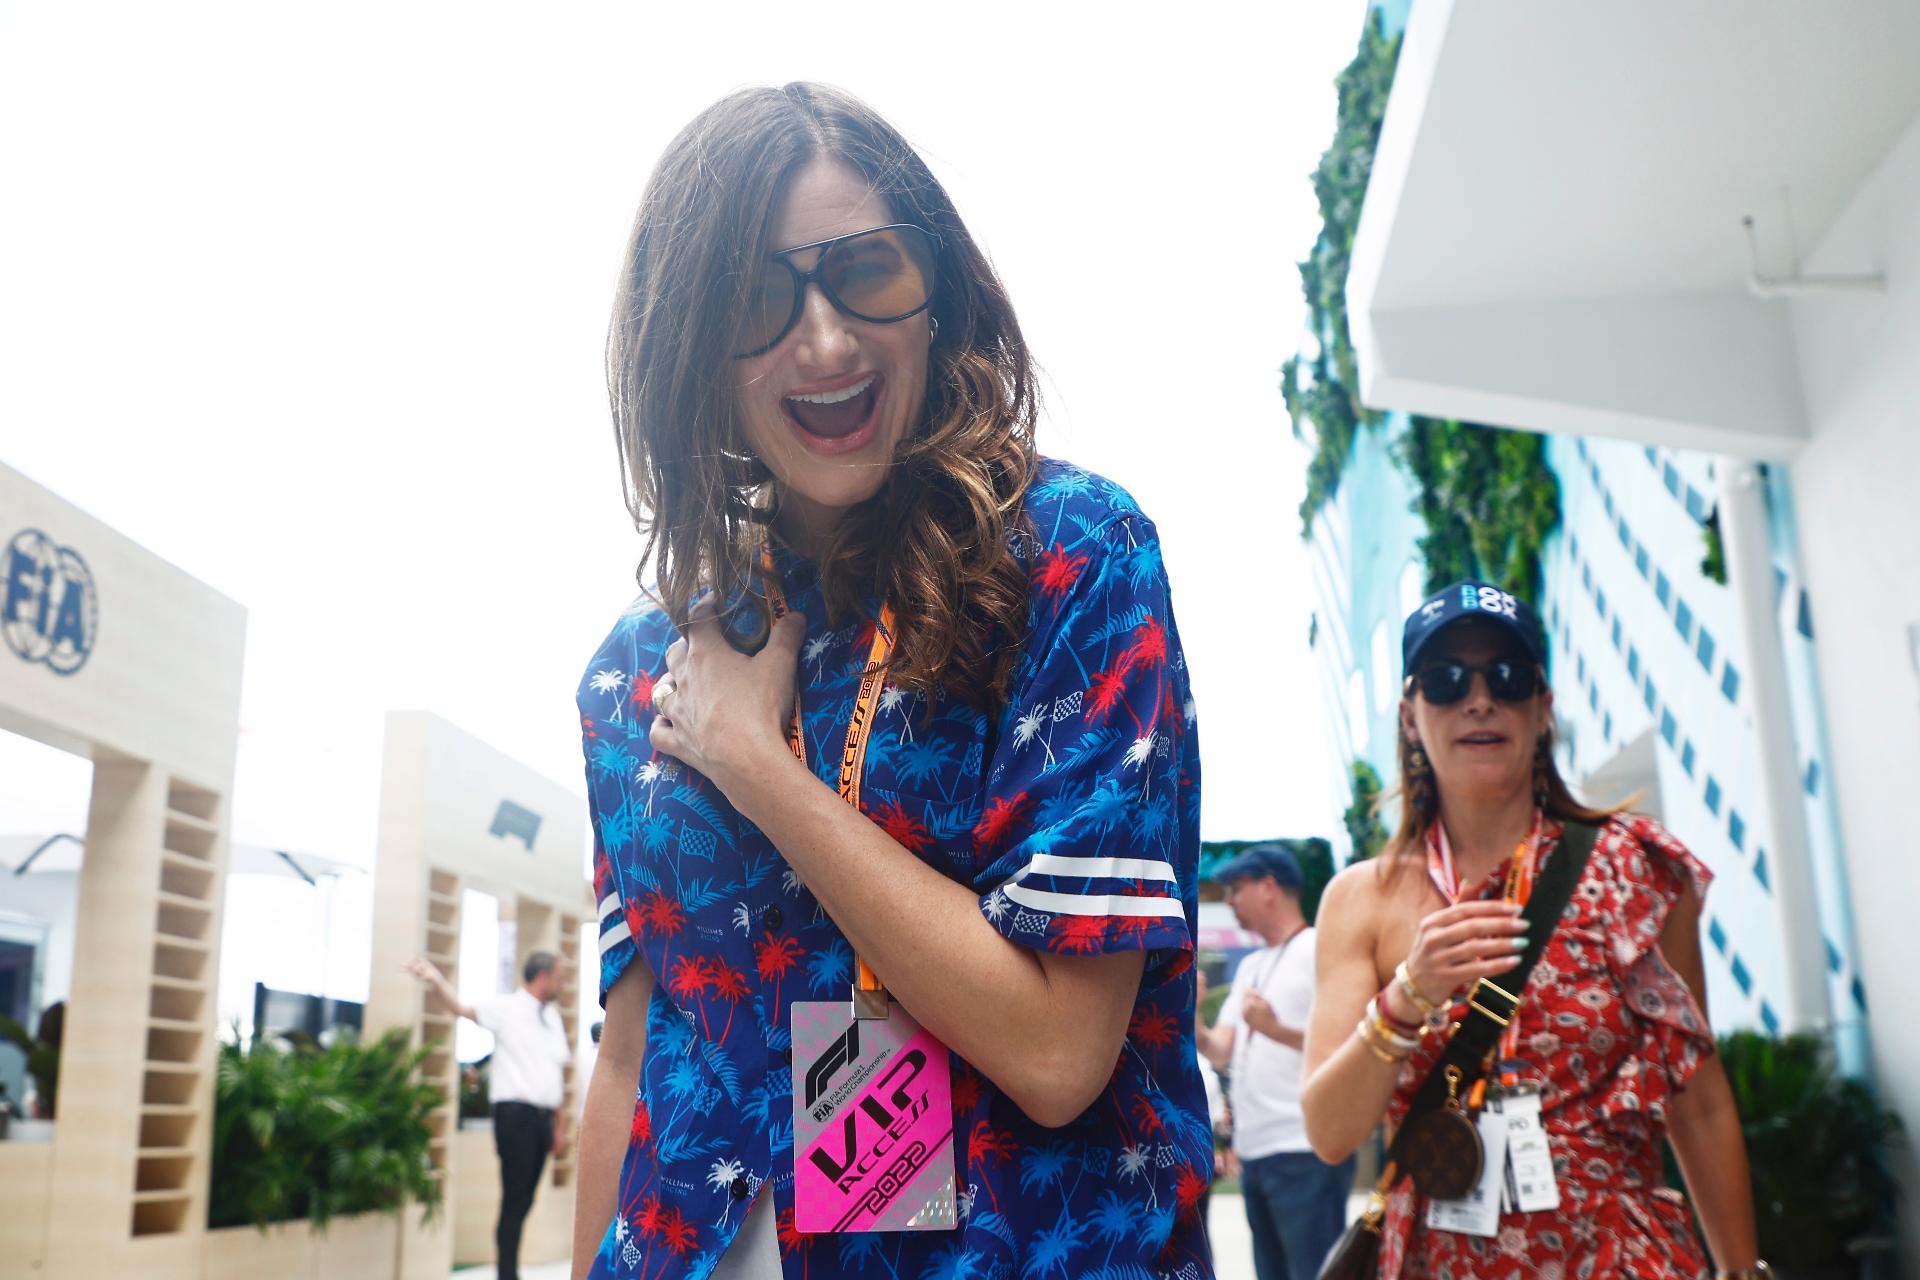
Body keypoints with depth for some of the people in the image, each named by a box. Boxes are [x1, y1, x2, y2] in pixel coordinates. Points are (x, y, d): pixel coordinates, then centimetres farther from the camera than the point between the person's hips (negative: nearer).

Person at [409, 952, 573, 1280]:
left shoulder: (553, 1018, 15)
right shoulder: (506, 1007, -4)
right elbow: (463, 1008, -20)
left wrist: (561, 1126, 17)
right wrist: (436, 980, -38)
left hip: (543, 1116, 7)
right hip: (516, 1113, -7)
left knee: (525, 1201, 11)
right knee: (514, 1201, -6)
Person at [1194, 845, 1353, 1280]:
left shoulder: (1320, 949, -5)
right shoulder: (1250, 965, 20)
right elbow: (1221, 1051, 14)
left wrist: (1275, 1029, -23)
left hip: (1305, 1150, -9)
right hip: (1254, 1152, 9)